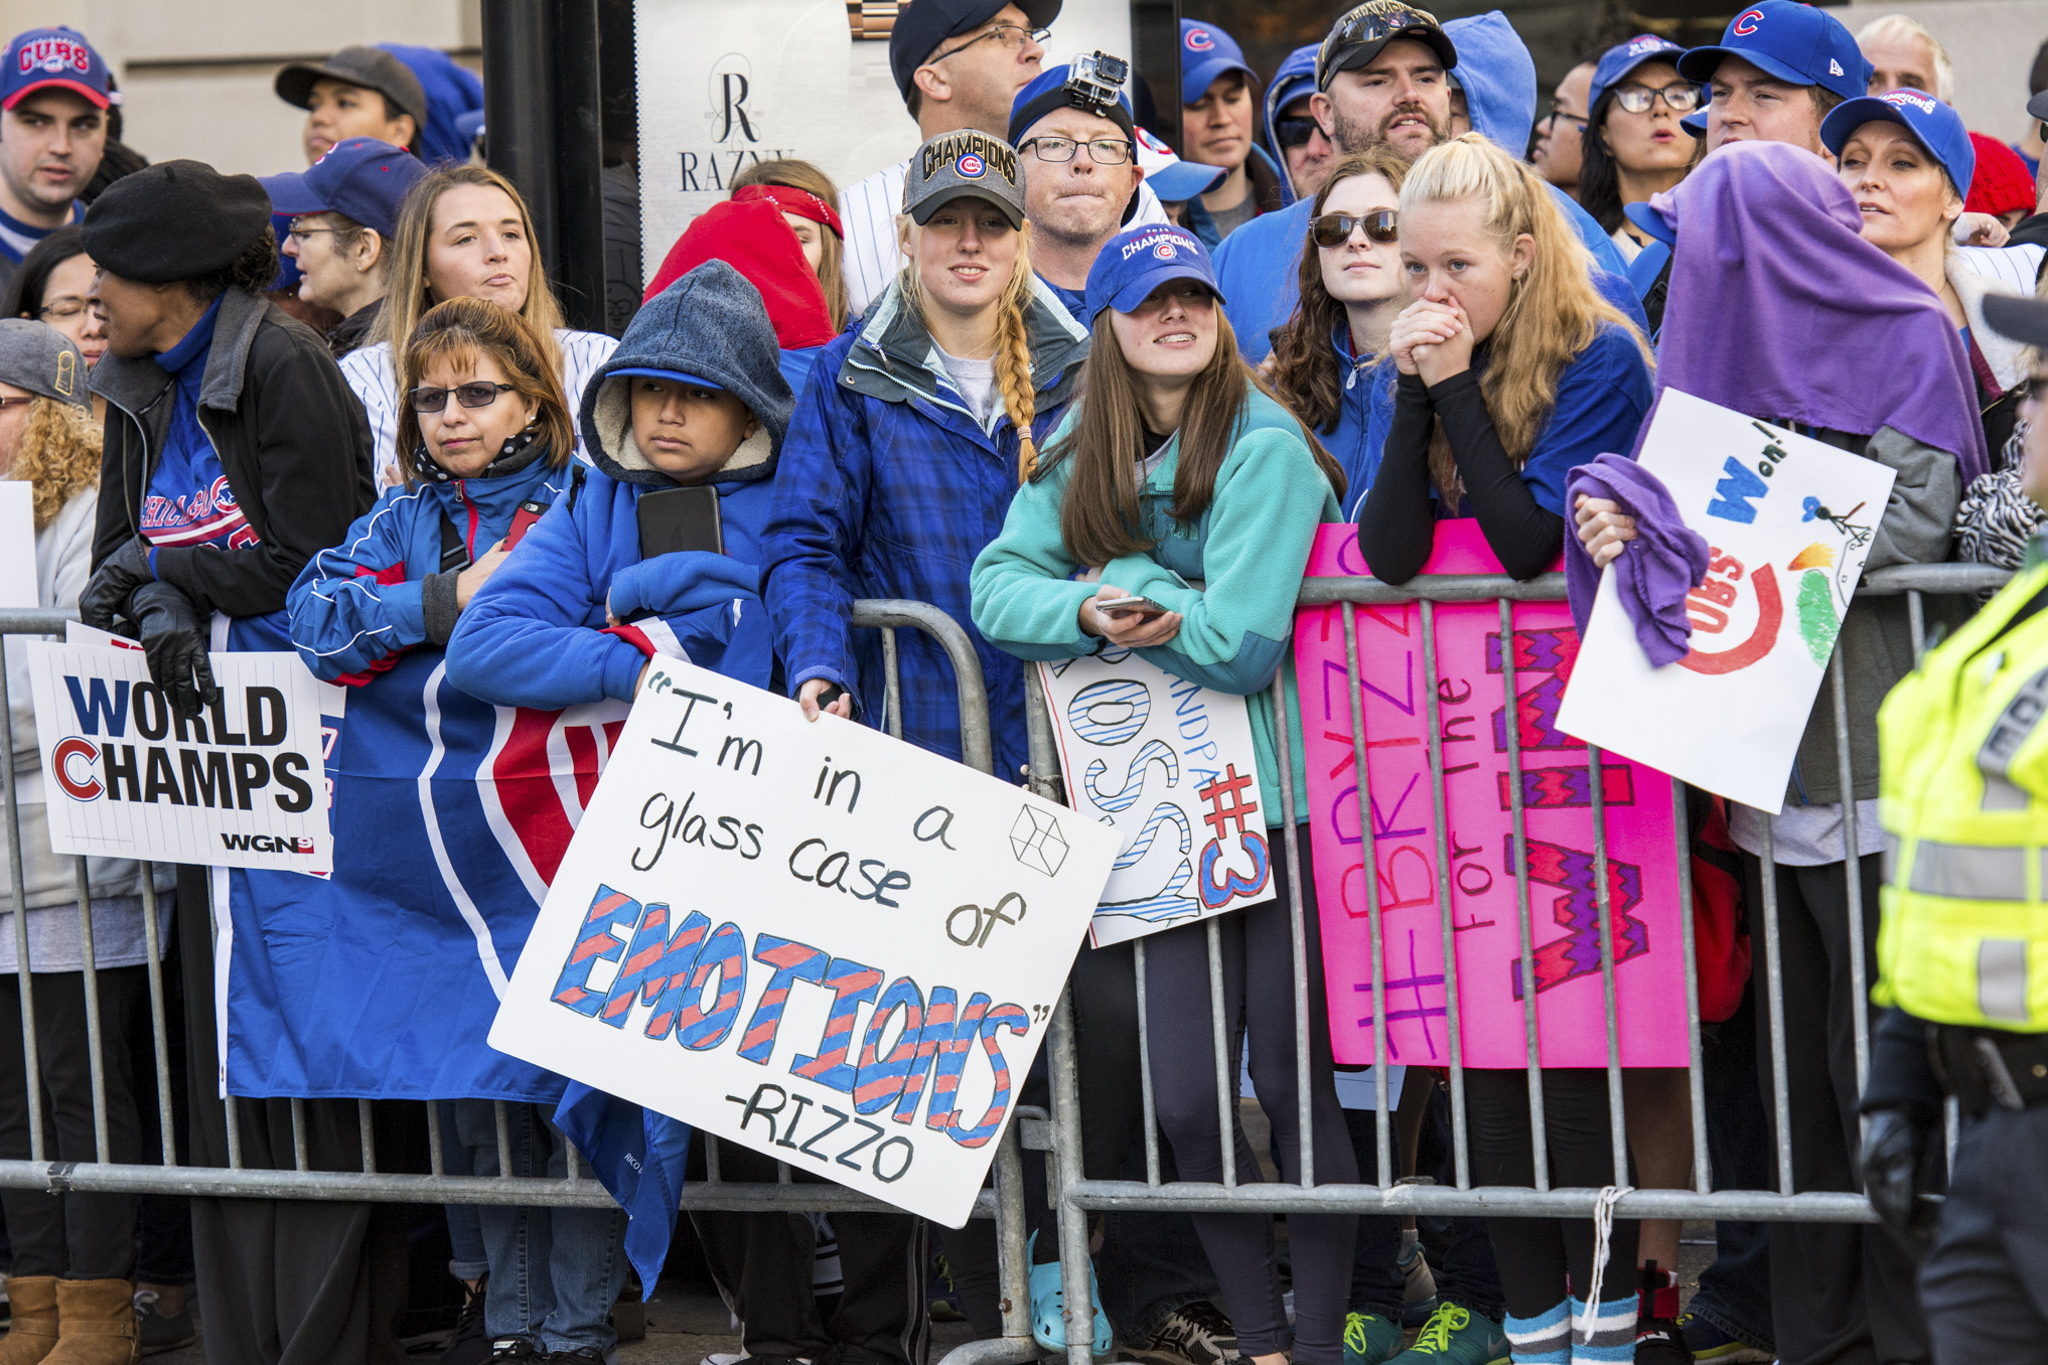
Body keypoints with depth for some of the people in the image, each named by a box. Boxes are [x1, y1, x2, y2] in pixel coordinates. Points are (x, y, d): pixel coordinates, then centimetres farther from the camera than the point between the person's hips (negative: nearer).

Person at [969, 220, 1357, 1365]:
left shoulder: (1264, 447, -11)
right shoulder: (1080, 458, 9)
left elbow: (1238, 645, -18)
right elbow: (999, 588, -1)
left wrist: (1128, 580, -8)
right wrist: (1092, 613, -18)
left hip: (1277, 800, -5)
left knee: (1294, 1084, 1)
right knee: (1185, 1099, 3)